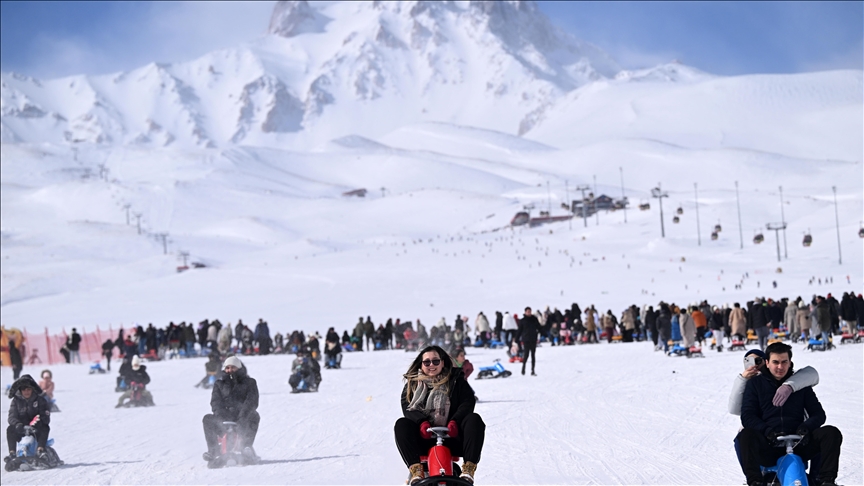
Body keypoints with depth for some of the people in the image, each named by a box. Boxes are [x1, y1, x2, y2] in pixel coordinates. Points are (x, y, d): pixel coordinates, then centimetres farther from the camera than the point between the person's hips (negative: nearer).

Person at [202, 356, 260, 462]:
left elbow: (252, 402, -3)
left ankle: (246, 447, -35)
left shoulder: (249, 382, 12)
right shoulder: (219, 384, 19)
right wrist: (220, 414, -19)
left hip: (243, 418, -2)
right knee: (208, 419, -24)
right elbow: (215, 401, 4)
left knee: (254, 417, -33)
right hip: (224, 418, 2)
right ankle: (213, 450, -26)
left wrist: (242, 416, -22)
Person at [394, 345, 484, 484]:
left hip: (453, 436, 0)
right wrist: (422, 422, -21)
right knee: (401, 424, -25)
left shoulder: (456, 380, 12)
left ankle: (468, 468, -37)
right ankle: (416, 470, -39)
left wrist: (455, 421, -21)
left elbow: (468, 402, -2)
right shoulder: (413, 383, 14)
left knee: (474, 419, -26)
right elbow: (407, 407, -1)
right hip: (424, 439, 0)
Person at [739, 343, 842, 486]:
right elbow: (747, 417, 3)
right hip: (768, 446, -2)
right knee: (746, 435, -34)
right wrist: (767, 431, -17)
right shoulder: (755, 384, 12)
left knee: (831, 433, -22)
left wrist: (806, 427, -11)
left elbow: (818, 414, 13)